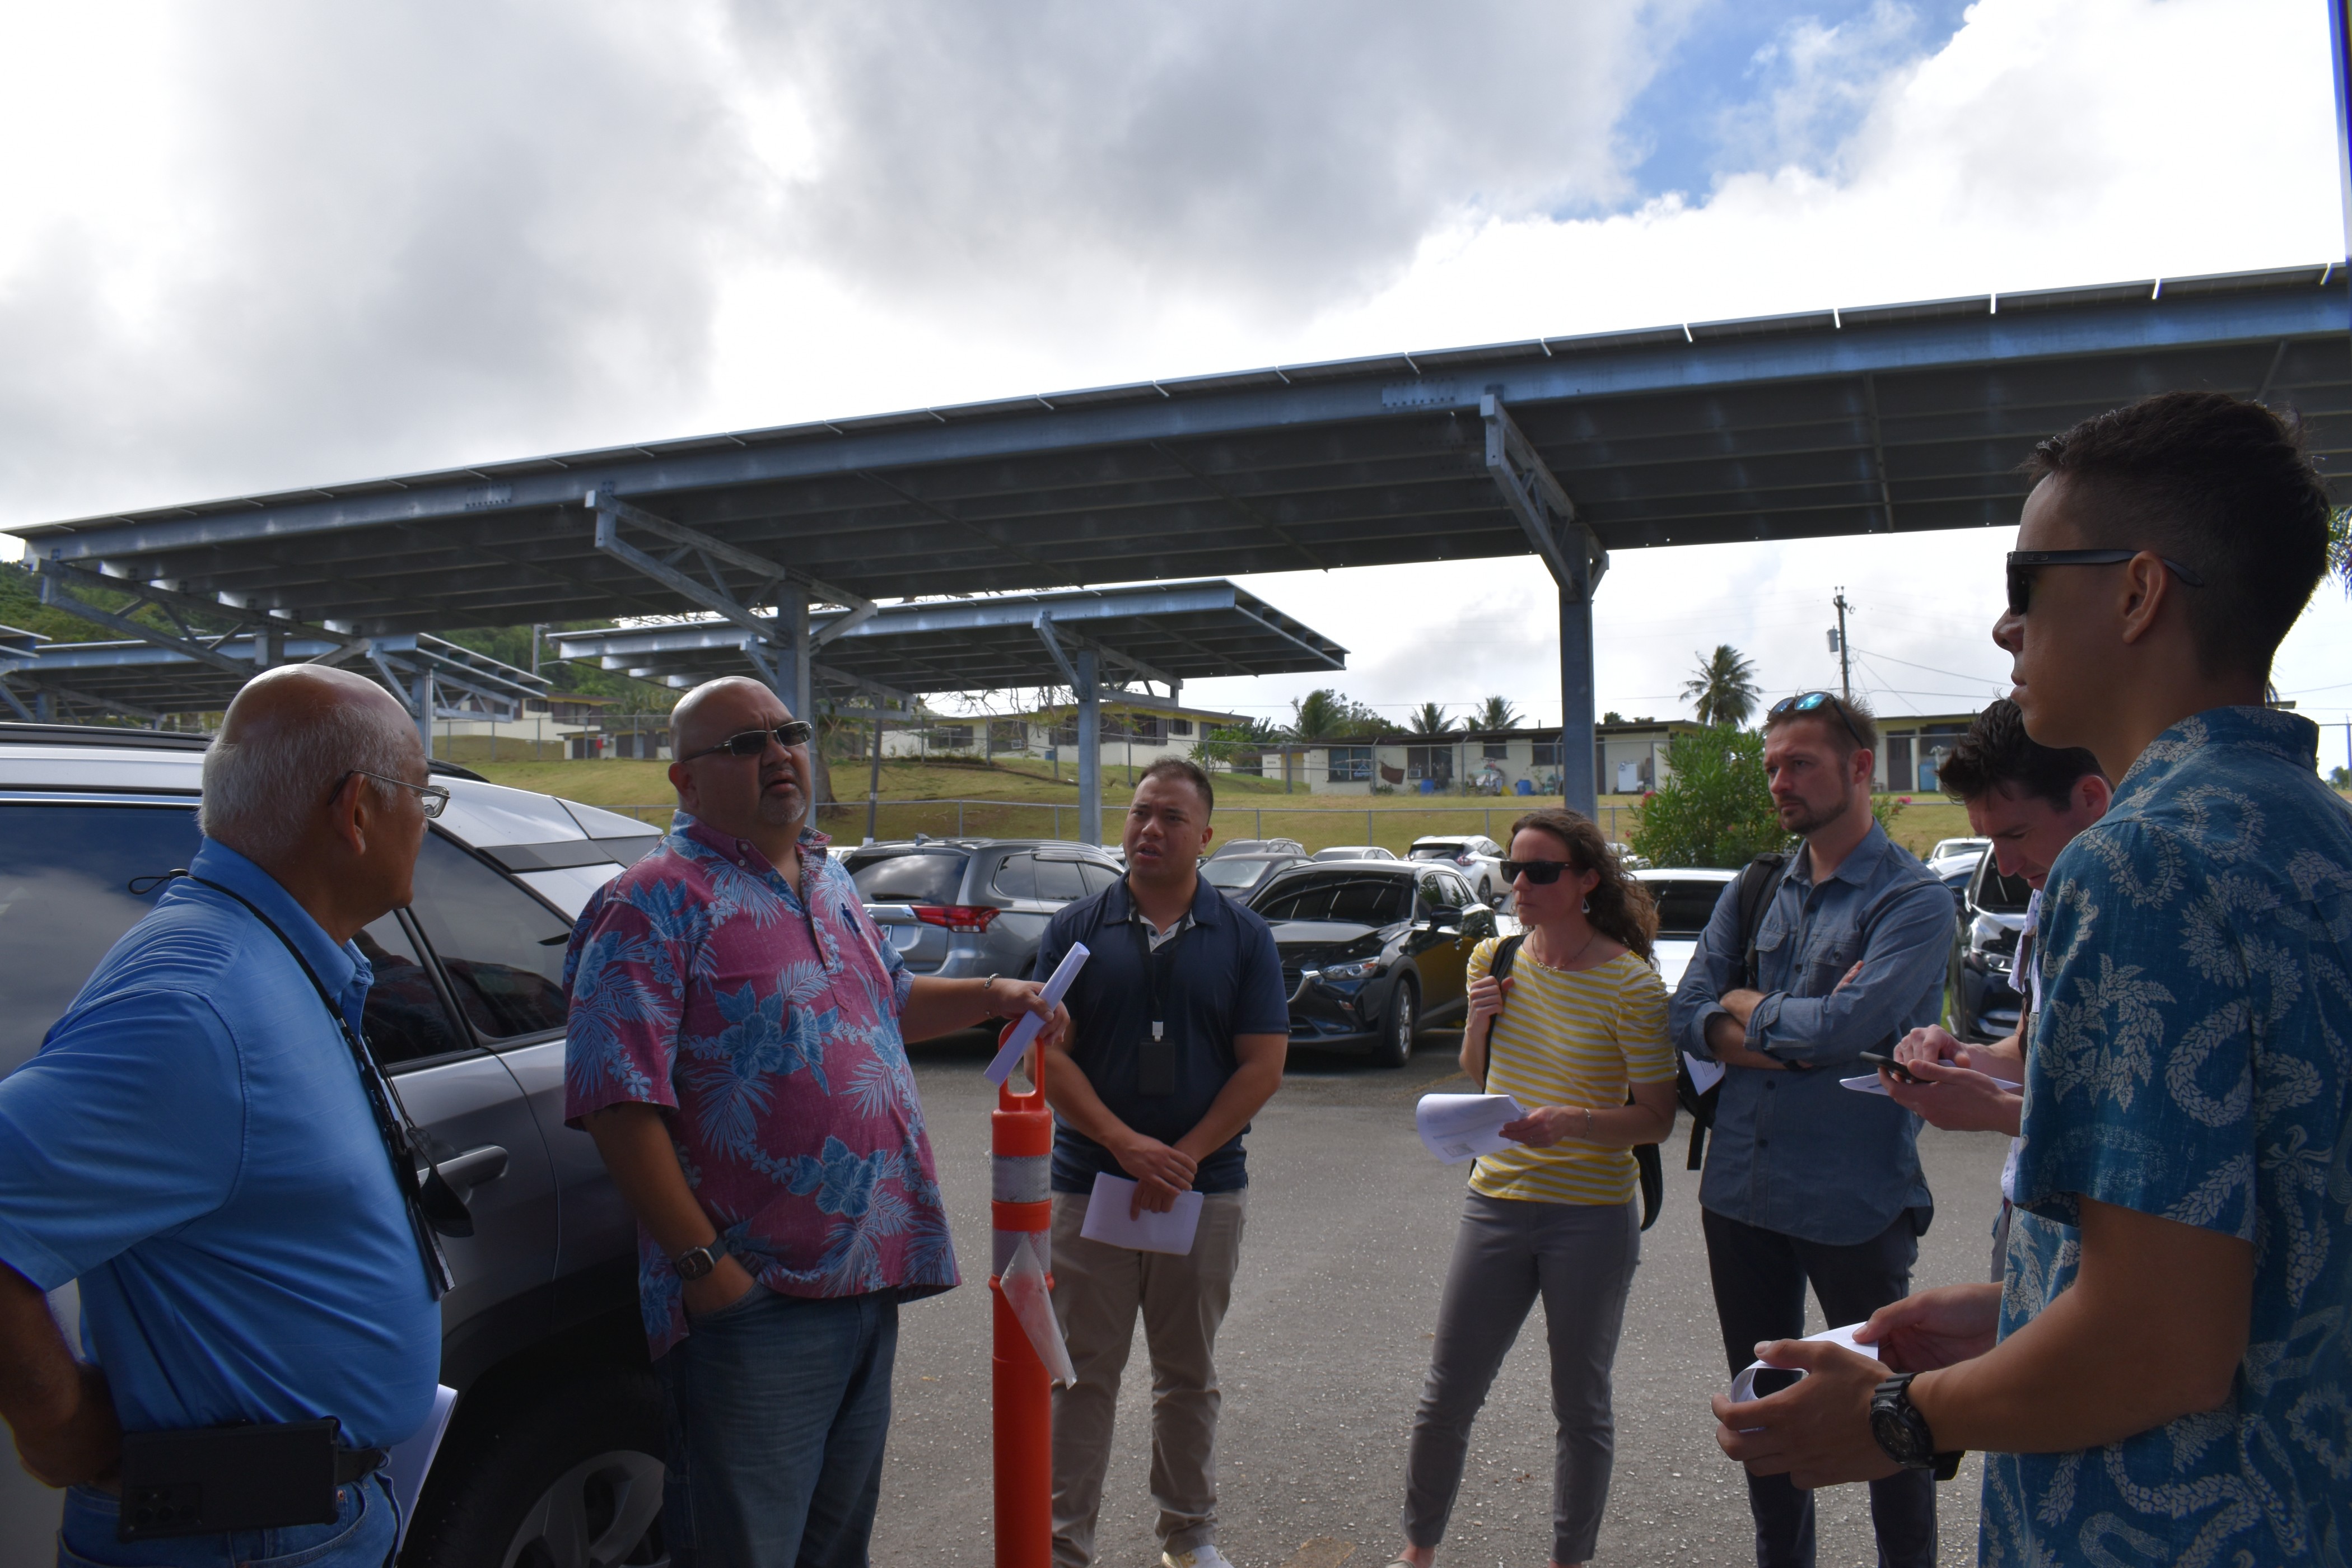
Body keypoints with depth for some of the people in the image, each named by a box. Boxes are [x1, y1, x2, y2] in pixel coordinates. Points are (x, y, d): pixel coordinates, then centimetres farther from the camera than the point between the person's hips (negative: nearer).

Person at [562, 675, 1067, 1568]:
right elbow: (620, 1102, -19)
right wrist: (703, 1262, -21)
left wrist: (990, 997, 16)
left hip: (869, 1282, 8)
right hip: (755, 1297, -8)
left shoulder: (830, 882, 14)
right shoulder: (659, 901, -12)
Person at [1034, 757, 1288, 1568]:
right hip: (1089, 1185, -1)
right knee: (1082, 1375, 7)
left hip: (1205, 1189, 1)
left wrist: (1184, 1156, -13)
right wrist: (1127, 1144, -17)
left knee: (1189, 1375, 15)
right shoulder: (1077, 928, 0)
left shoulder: (1243, 936, 1)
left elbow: (1263, 1065, -3)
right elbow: (1048, 1053, -5)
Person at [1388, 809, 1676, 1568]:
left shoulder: (1629, 983, -12)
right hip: (1495, 1203, 4)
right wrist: (1479, 1021, -5)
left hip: (1593, 1218, -4)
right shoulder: (1495, 958, 4)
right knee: (1445, 1398, 10)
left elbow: (1658, 1118, -11)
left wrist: (1574, 1121, -28)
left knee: (1580, 1408, 11)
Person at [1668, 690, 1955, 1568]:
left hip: (1853, 1202, -6)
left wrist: (1745, 1008, -7)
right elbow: (1688, 1018, 0)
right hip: (1741, 1190, 6)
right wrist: (1801, 1032, -15)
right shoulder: (1755, 892, 8)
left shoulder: (1913, 899, -10)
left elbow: (1846, 1027, -24)